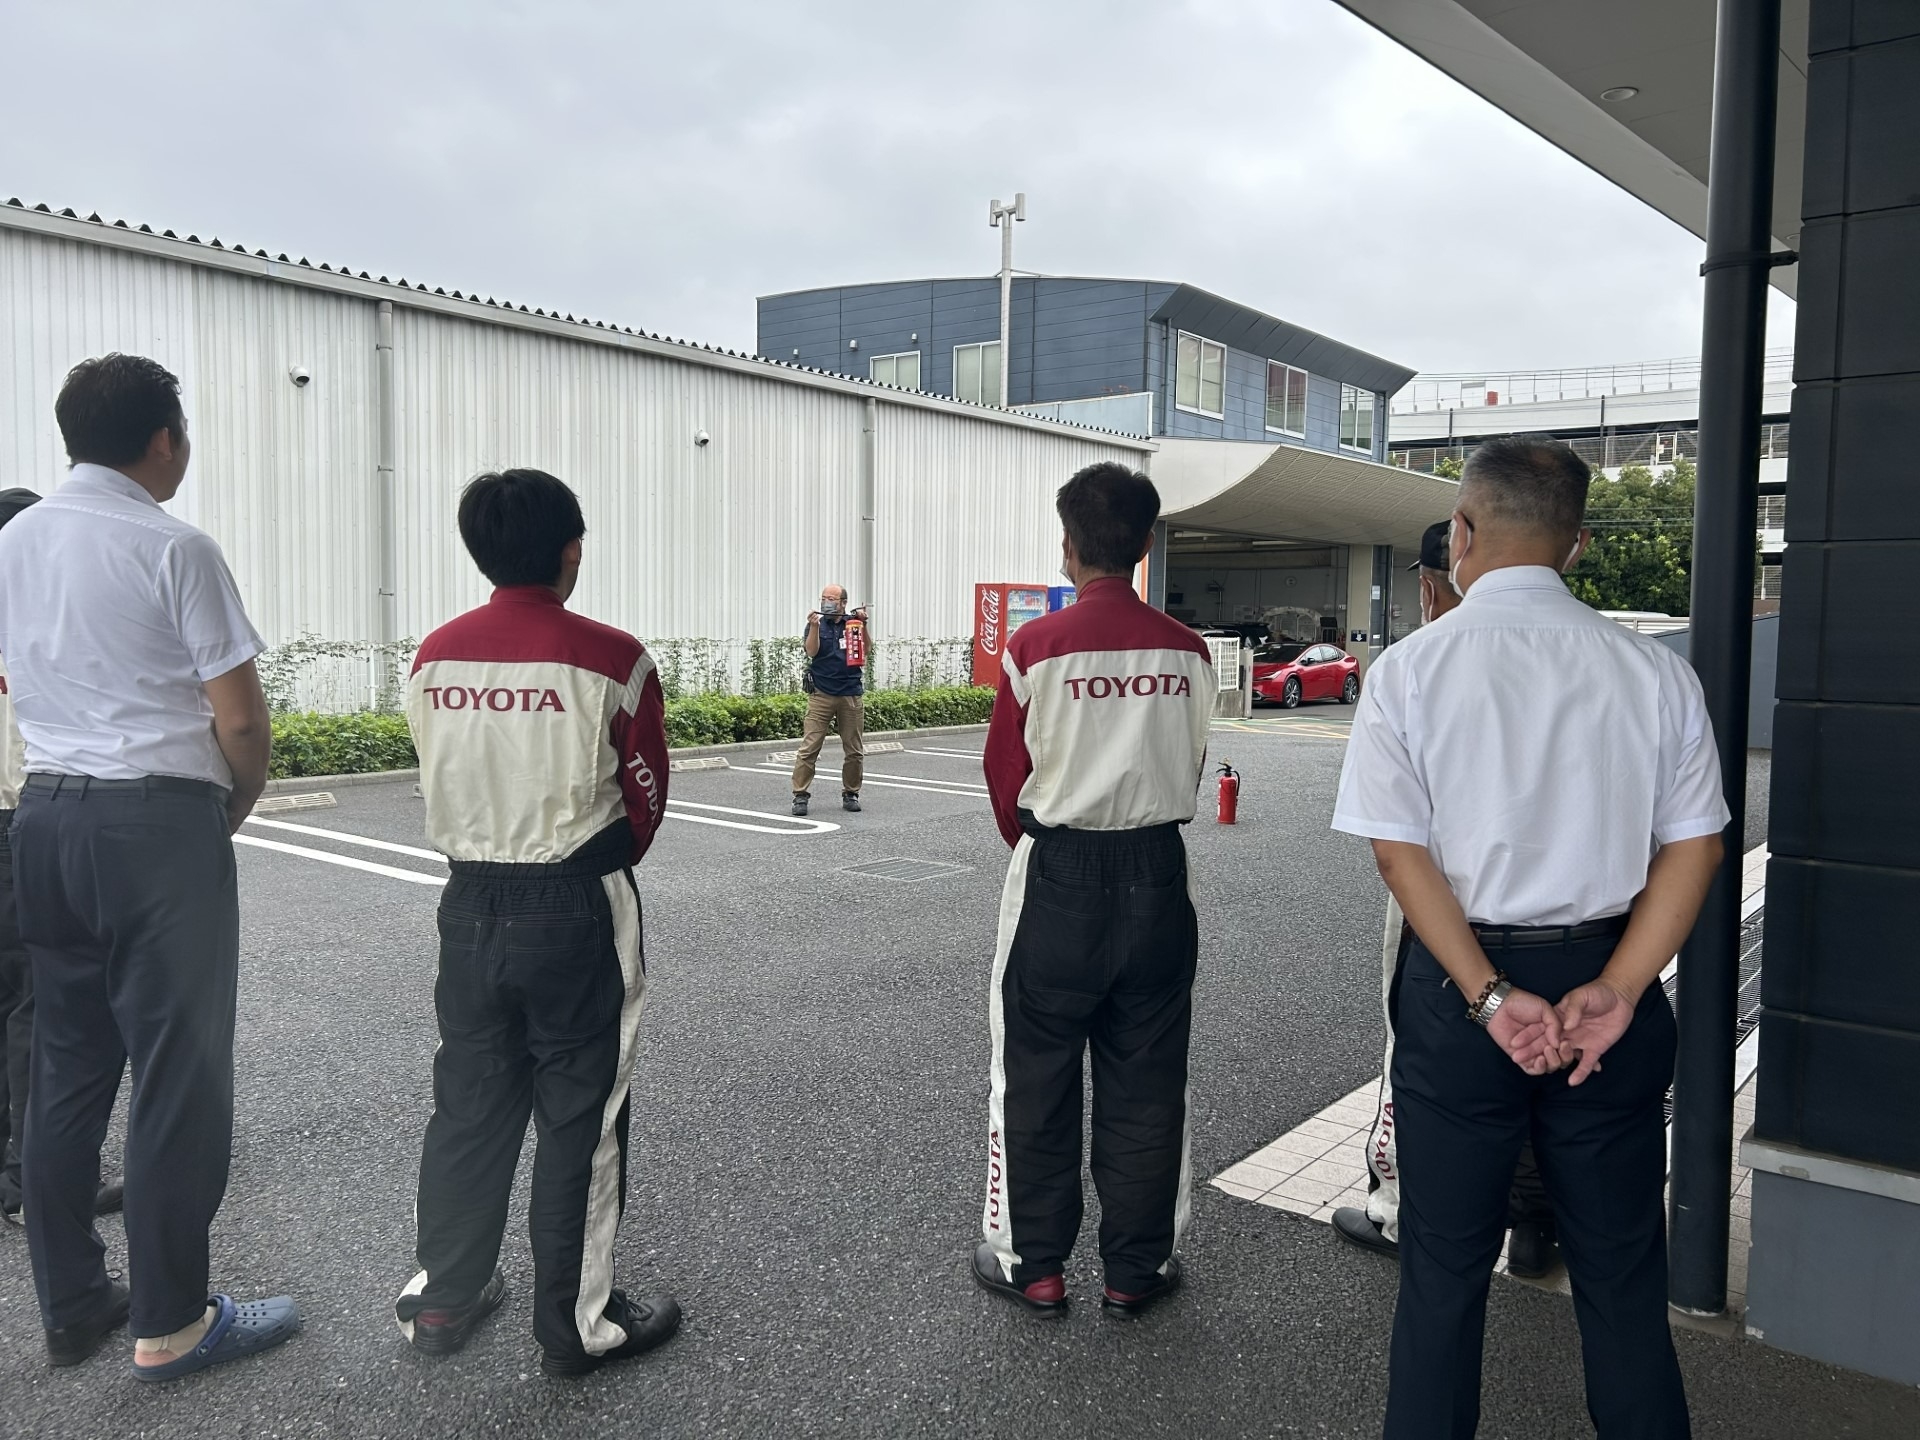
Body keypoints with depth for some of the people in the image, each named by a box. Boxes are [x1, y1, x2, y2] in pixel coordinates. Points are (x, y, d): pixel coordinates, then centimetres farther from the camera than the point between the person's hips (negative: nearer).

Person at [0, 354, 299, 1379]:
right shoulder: (173, 550, -11)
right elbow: (240, 721, -13)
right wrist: (235, 809, 6)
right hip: (158, 821, -7)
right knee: (177, 1073, 2)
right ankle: (169, 1324, 11)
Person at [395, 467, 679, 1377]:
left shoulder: (434, 656, -2)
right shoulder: (610, 659, -14)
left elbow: (435, 782, 6)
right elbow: (644, 798, -5)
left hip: (470, 903, 5)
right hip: (576, 910, -4)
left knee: (468, 1101, 18)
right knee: (579, 1115, 8)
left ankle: (441, 1300, 33)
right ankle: (578, 1325, 20)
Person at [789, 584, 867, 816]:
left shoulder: (853, 622, 7)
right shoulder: (816, 623, 4)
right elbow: (812, 651, -11)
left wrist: (863, 625, -19)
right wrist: (814, 627, -24)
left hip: (850, 694, 2)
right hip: (821, 694, -2)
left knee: (855, 751, 7)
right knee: (809, 748, -8)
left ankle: (850, 794, 20)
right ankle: (800, 796, -4)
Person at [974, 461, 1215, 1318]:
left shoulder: (1035, 648, -12)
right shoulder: (1188, 652, -4)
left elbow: (1007, 777, -3)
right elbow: (1191, 770, 4)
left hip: (1058, 878, -3)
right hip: (1158, 876, 3)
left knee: (1035, 1080, 12)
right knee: (1145, 1082, 14)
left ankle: (1031, 1265, 24)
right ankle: (1137, 1269, 26)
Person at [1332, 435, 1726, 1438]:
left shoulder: (1410, 670, -9)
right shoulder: (1655, 672, -1)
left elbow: (1400, 852, -14)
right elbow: (1694, 847, -3)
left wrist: (1489, 996, -12)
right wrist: (1615, 990, -7)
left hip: (1461, 986, -2)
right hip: (1609, 976, 3)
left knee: (1443, 1266, 14)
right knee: (1621, 1270, 18)